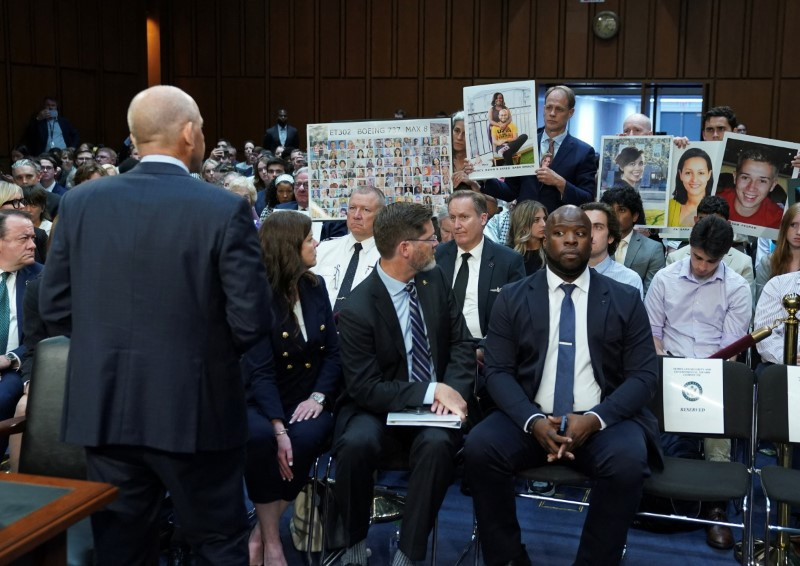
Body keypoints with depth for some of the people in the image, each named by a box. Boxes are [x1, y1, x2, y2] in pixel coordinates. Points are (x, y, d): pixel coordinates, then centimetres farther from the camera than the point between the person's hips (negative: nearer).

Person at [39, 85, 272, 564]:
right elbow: (252, 322, -13)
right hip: (195, 409, -3)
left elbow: (55, 307, 3)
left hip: (104, 407, 4)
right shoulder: (224, 209, -12)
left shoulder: (81, 202, -1)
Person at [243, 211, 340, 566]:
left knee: (307, 436, -30)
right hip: (265, 402, -3)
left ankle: (262, 532, -14)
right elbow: (260, 370, -16)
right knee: (258, 437, -35)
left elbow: (332, 351, 5)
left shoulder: (316, 286, 6)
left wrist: (318, 396, -13)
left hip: (308, 401, 3)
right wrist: (278, 429, -28)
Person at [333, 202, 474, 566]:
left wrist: (453, 390, -15)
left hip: (434, 408, 3)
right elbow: (365, 388, -14)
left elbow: (461, 344, 5)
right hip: (380, 410, -3)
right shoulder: (357, 309, -14)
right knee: (356, 444, -34)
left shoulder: (435, 279, 2)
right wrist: (431, 391, -22)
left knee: (437, 443, -32)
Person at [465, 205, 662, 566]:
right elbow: (498, 372, 1)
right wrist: (534, 421, -18)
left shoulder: (625, 300, 5)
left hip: (603, 421, -1)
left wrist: (595, 418, -18)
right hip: (530, 419, 1)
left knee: (628, 461, -32)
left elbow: (644, 375, 0)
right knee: (479, 447, -26)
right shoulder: (512, 298, 6)